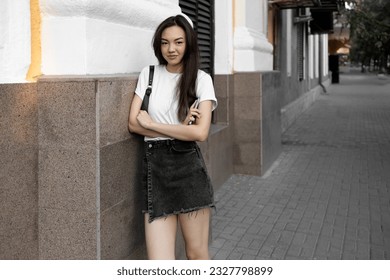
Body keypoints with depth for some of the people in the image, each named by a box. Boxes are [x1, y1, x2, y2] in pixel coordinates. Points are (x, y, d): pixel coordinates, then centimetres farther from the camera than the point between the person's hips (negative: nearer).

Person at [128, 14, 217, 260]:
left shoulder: (201, 79, 1)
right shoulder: (148, 74, 9)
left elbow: (200, 132, -11)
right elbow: (134, 123, 2)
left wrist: (152, 123, -6)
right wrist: (180, 129, -7)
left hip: (189, 167, -2)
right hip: (155, 167, 2)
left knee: (197, 253, 8)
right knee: (160, 264, -5)